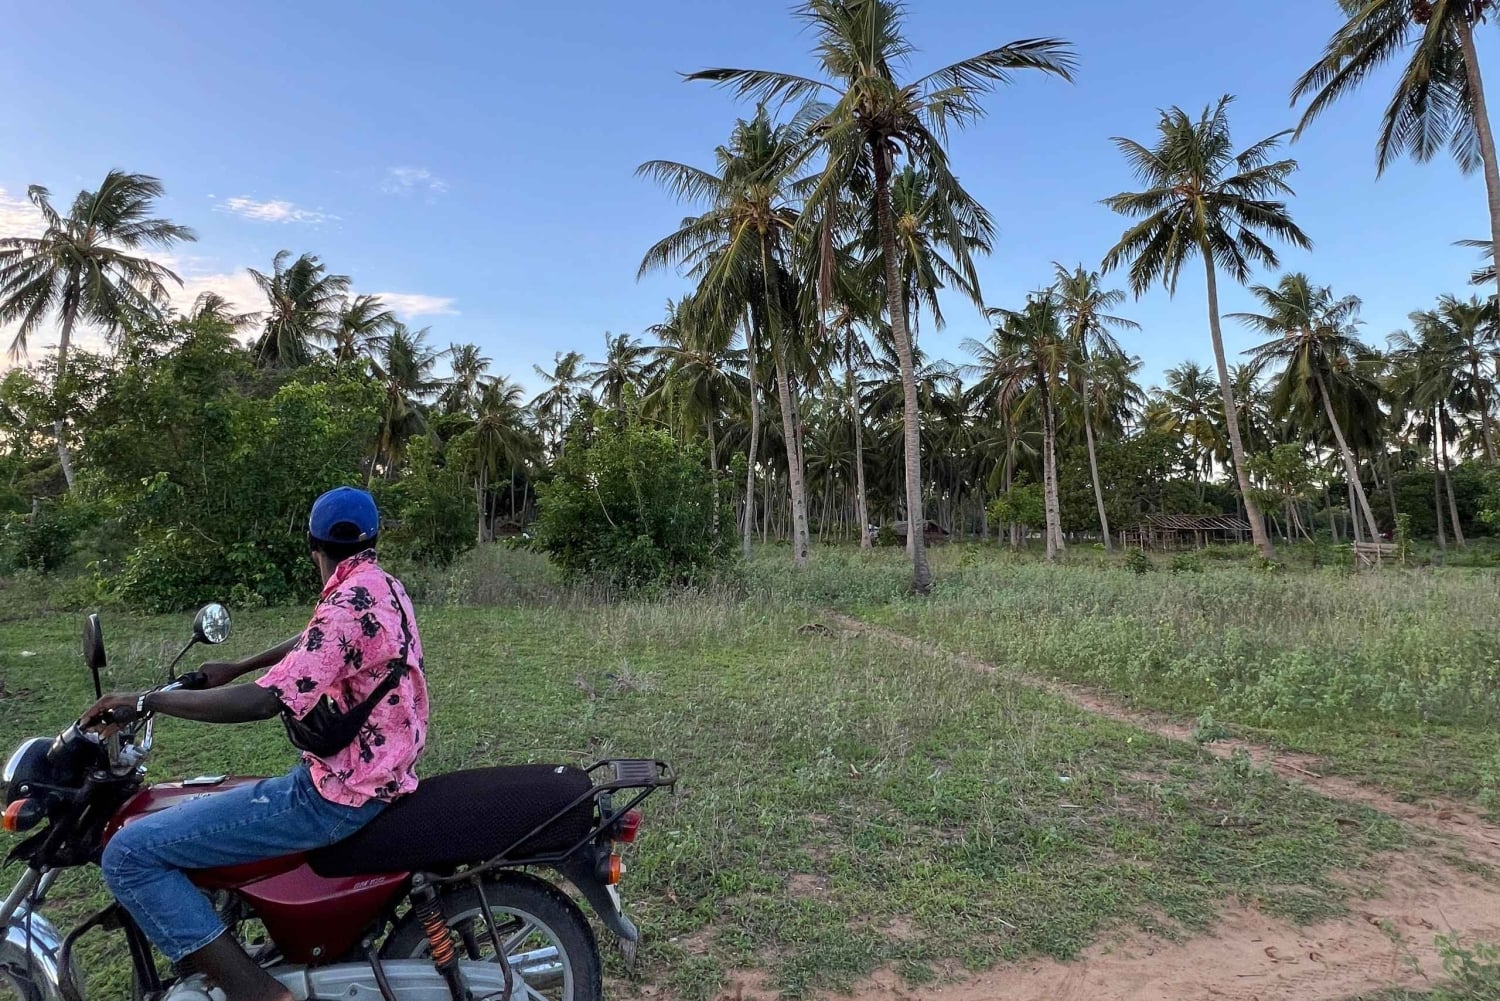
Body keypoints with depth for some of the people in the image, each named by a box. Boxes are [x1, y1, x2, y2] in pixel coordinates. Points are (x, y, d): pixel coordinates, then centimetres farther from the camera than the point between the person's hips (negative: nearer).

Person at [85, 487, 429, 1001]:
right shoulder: (383, 586, 7)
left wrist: (148, 701, -16)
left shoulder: (350, 602, -22)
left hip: (338, 795, -10)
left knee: (129, 854, -9)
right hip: (381, 775, 10)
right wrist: (236, 667, 29)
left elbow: (265, 701, -26)